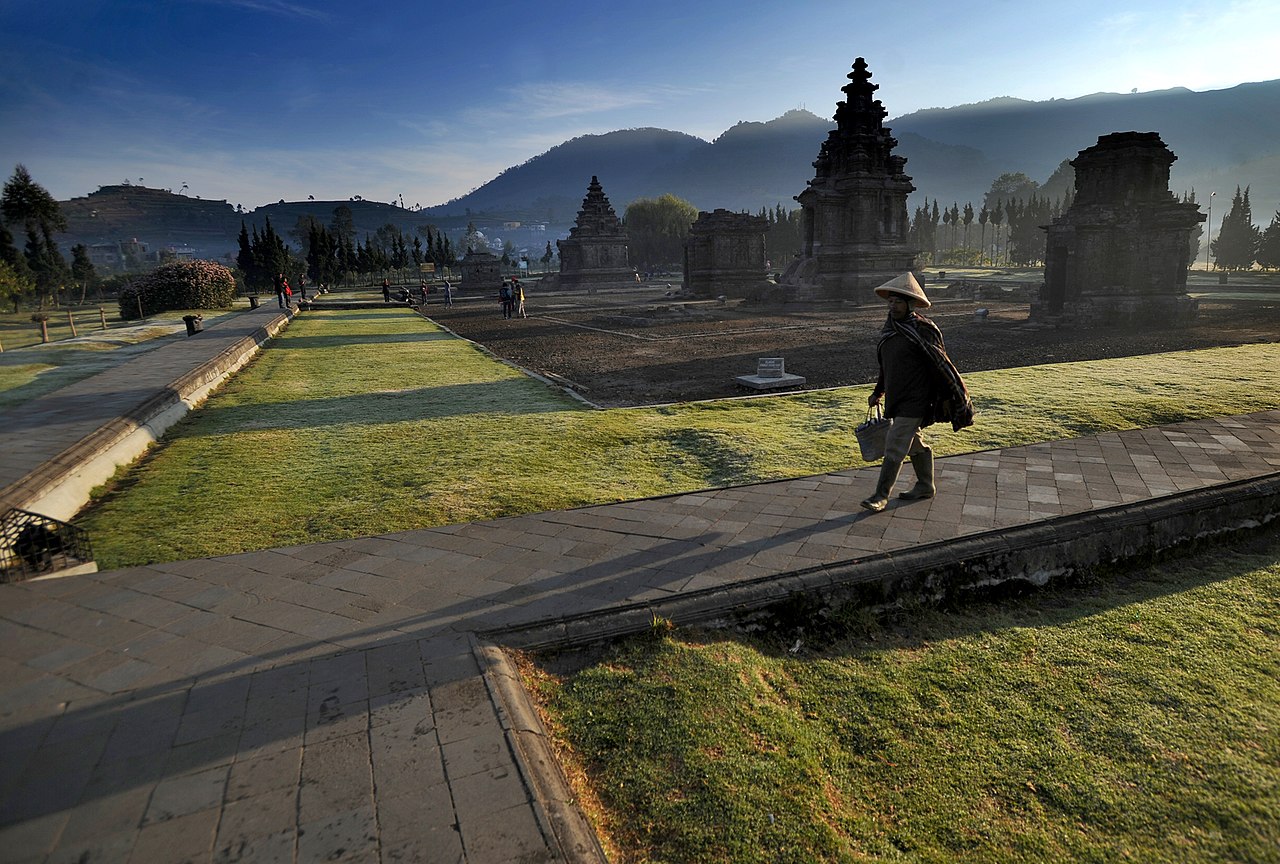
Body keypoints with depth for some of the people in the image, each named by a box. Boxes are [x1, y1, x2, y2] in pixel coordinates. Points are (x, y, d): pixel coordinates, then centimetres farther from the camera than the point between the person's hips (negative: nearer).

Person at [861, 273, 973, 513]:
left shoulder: (922, 330, -15)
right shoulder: (889, 329, 9)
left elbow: (939, 363, -13)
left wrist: (945, 397, -12)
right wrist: (878, 392, 20)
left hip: (913, 401, -8)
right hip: (895, 399, 8)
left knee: (894, 447, -8)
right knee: (914, 444, 19)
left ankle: (881, 496, -2)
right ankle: (926, 486, 33)